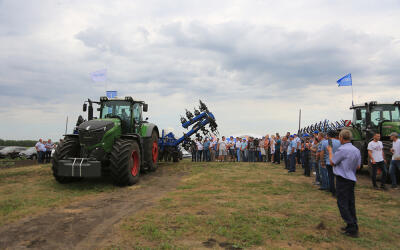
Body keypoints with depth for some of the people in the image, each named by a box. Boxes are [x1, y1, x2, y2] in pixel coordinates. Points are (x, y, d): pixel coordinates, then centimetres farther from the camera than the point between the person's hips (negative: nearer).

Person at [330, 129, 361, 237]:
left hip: (343, 179, -8)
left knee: (343, 204, -2)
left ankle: (352, 229, -1)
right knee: (350, 203, 16)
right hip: (352, 179, 8)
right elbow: (358, 166, 13)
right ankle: (353, 226, 23)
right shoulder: (356, 150, 7)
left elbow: (332, 162, -7)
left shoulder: (342, 149, -19)